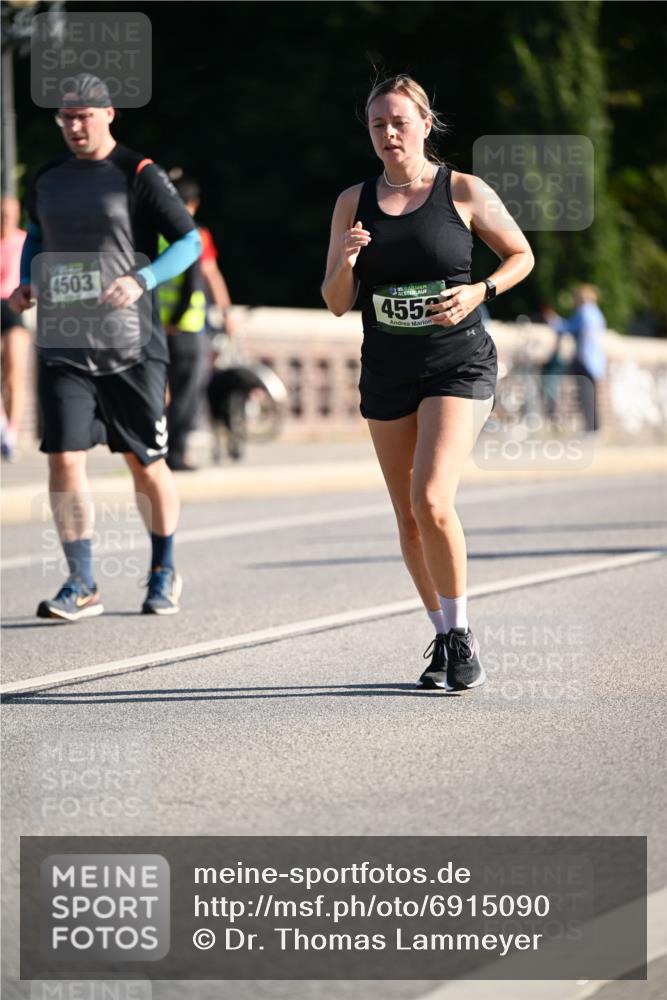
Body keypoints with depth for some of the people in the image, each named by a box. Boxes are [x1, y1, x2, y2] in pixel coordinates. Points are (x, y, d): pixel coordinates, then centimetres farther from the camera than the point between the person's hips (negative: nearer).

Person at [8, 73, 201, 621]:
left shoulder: (139, 174, -4)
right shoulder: (47, 179, 11)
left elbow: (190, 240, -4)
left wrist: (142, 280, -19)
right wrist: (27, 283, 8)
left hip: (129, 345, -3)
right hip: (61, 344, 3)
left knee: (145, 463, 5)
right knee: (63, 458, -8)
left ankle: (164, 573, 25)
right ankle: (81, 586, -1)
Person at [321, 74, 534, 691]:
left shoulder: (463, 192, -3)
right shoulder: (354, 203, 6)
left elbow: (522, 255, 8)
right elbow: (336, 304, 7)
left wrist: (480, 292, -9)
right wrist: (345, 263, -14)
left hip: (458, 368, -4)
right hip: (386, 376, 4)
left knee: (431, 501, -20)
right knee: (409, 519, 7)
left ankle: (462, 634, -4)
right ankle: (445, 639, 22)